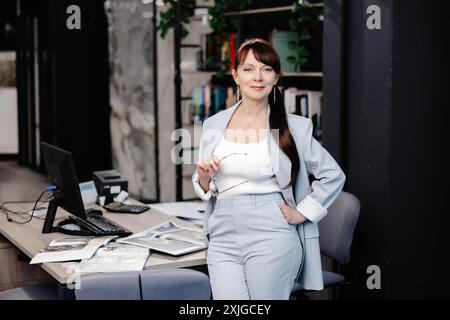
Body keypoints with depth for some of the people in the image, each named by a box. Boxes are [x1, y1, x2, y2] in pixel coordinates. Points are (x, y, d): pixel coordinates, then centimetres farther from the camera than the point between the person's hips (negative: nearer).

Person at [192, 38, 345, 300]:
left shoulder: (294, 127, -1)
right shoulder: (214, 124, 8)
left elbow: (334, 175, 6)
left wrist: (302, 212, -1)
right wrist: (203, 177, -4)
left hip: (271, 238, -3)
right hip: (223, 238, 3)